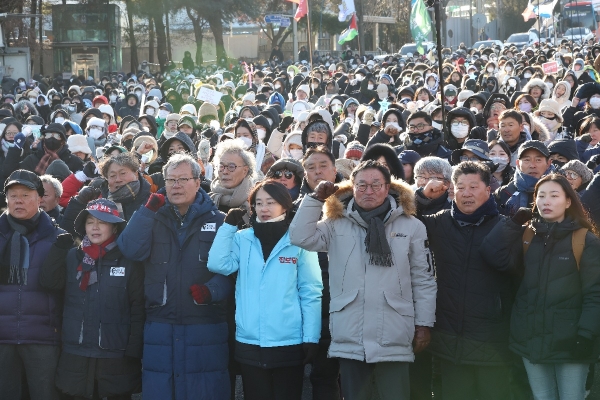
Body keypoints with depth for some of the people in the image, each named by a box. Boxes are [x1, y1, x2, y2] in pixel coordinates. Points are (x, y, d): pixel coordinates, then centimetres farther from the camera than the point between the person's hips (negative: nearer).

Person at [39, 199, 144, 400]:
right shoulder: (72, 257, 9)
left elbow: (138, 307, -5)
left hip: (117, 355, -3)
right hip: (76, 355, 3)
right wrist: (60, 246, -11)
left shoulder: (129, 261, -2)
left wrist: (134, 350, -11)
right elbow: (48, 282, -4)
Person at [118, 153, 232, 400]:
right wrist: (148, 210, -12)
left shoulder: (218, 221, 3)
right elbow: (131, 251, -7)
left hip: (205, 329, -2)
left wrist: (211, 290, -22)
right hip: (159, 328, 2)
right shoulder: (153, 219, 11)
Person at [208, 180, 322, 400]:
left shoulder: (299, 241, -3)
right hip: (249, 342, 3)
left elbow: (311, 293, -3)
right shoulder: (241, 239, 6)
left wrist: (311, 338, -7)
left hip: (288, 342, -3)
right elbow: (218, 265, -9)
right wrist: (229, 225, -6)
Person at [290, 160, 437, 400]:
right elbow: (300, 237, -5)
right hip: (350, 338, 1)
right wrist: (316, 199, -5)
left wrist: (424, 324, 3)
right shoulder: (337, 224, 7)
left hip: (393, 339, -1)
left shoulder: (411, 226, 4)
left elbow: (423, 281, 6)